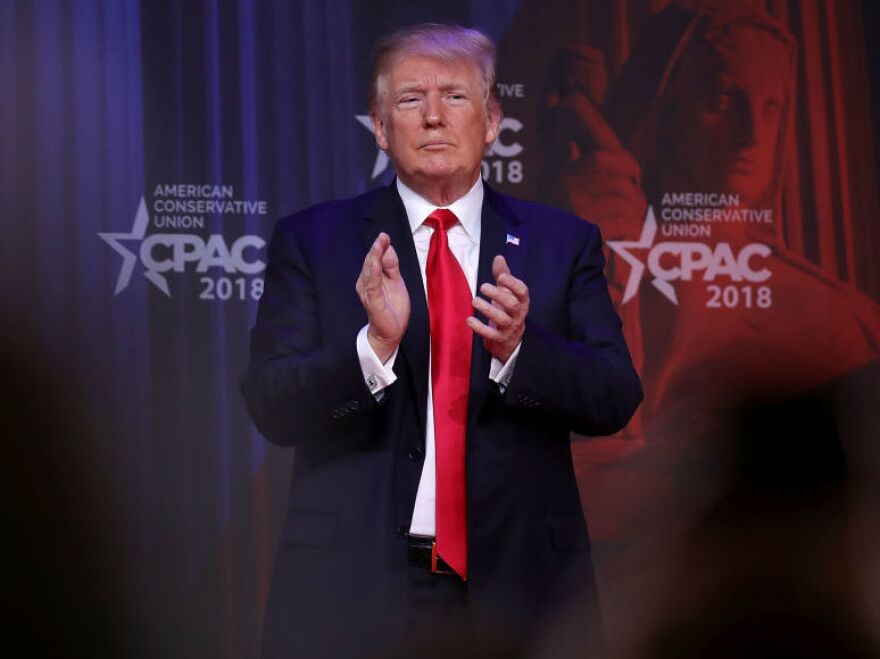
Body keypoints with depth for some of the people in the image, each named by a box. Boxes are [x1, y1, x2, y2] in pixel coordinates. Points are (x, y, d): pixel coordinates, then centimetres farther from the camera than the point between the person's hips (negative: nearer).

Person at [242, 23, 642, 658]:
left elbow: (616, 399, -4)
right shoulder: (311, 241, 1)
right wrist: (375, 345, -23)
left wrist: (517, 349, -21)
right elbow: (271, 408, -7)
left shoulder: (564, 243, 4)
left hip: (519, 586, 1)